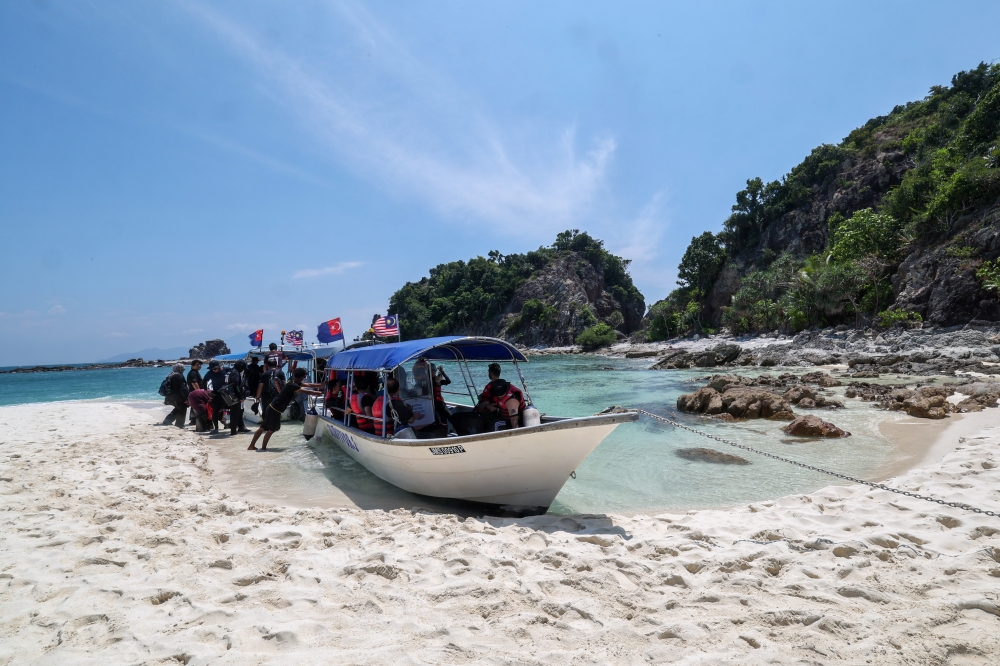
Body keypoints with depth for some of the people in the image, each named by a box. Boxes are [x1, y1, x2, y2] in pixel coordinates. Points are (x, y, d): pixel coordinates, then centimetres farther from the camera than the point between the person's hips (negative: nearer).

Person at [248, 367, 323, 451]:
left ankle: (251, 446, 21)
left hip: (272, 407, 9)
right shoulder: (292, 386, -21)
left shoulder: (295, 383, 8)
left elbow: (308, 385, 18)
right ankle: (263, 447, 17)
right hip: (275, 410, -9)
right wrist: (321, 393, -17)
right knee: (272, 429, 7)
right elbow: (307, 392, -24)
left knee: (263, 427, 14)